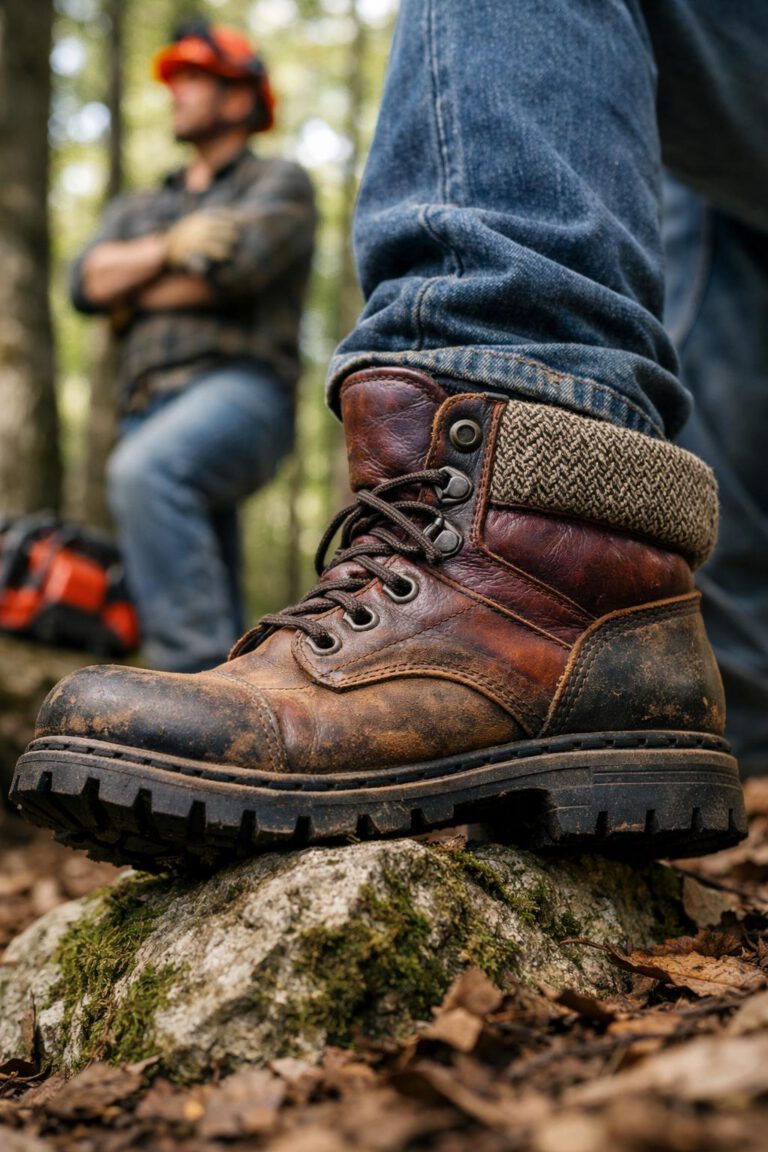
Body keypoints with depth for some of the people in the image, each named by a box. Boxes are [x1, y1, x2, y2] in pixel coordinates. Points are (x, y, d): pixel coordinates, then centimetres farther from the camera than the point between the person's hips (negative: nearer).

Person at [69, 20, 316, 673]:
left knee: (144, 471, -36)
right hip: (150, 405, 7)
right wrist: (172, 246, -7)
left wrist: (133, 296, 5)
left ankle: (199, 675, -40)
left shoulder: (281, 184, 13)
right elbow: (88, 282, 10)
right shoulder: (139, 209, 31)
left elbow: (238, 264, -8)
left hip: (239, 384, -7)